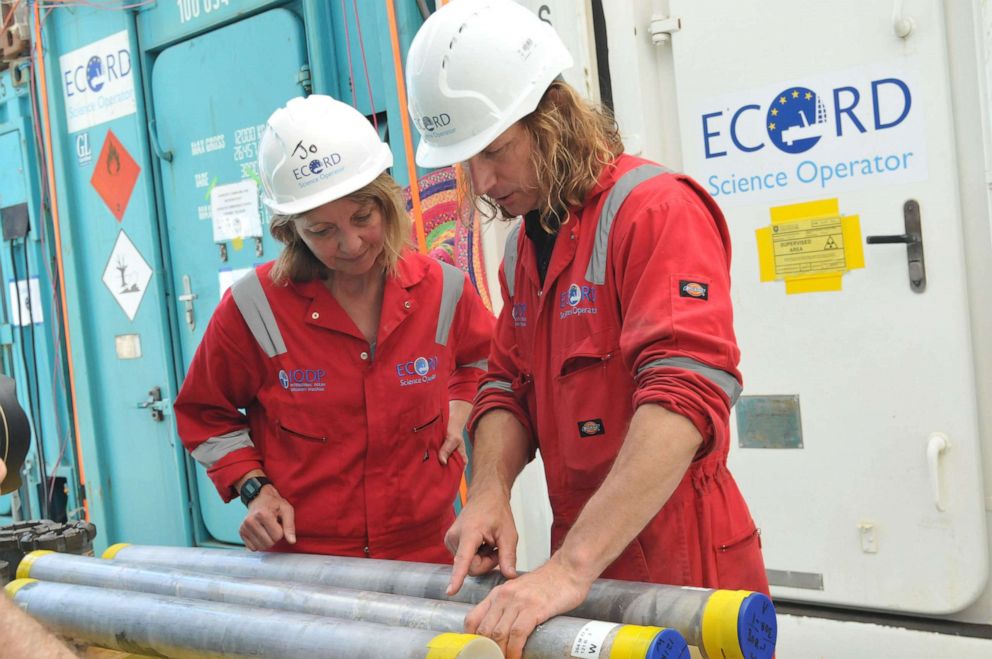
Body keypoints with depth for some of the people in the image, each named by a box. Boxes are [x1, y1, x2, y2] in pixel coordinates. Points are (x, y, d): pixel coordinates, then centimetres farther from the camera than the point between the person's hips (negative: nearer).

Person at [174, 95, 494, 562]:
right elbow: (204, 414, 5)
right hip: (299, 556, -2)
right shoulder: (254, 308, -11)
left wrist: (458, 412, 5)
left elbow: (479, 357, 21)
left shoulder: (441, 289, -4)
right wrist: (254, 488, -7)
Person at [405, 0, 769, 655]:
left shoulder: (657, 209, -16)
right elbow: (508, 385, 12)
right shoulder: (524, 244, 10)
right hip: (582, 561, 7)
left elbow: (686, 392, -28)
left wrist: (572, 567, -34)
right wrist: (490, 490, -9)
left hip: (681, 564, -7)